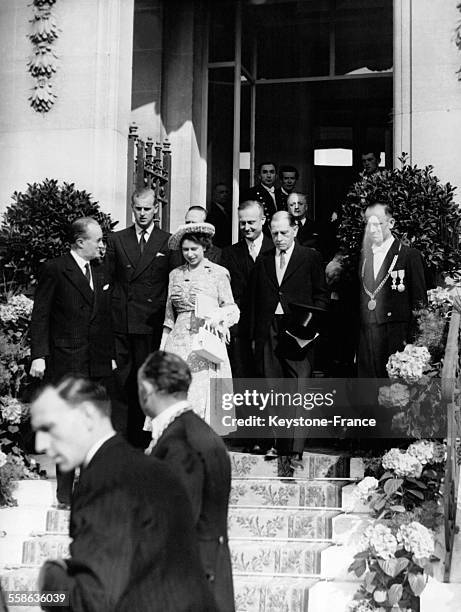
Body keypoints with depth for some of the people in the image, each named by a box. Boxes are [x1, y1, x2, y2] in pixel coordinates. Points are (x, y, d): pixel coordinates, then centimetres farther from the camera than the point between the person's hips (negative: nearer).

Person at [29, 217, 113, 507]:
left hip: (99, 364, 6)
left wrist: (112, 354, 15)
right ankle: (65, 492, 6)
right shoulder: (54, 270, -5)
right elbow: (40, 316, -6)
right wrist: (39, 356, -12)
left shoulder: (101, 271, 14)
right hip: (66, 363, -5)